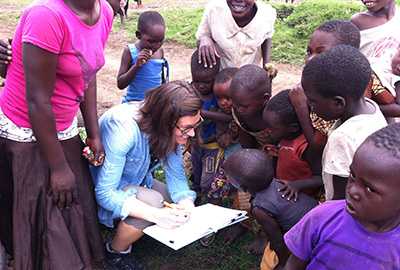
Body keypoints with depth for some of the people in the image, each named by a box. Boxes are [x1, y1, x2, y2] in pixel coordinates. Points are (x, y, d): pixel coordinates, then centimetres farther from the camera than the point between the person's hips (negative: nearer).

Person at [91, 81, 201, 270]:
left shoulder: (172, 129, -18)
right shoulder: (124, 128, -37)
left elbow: (176, 174, -10)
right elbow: (104, 193, -35)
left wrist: (185, 202, -31)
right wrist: (156, 214, -44)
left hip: (137, 180, 7)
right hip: (102, 188, -6)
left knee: (183, 203, -7)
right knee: (153, 203, -30)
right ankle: (115, 253, -4)